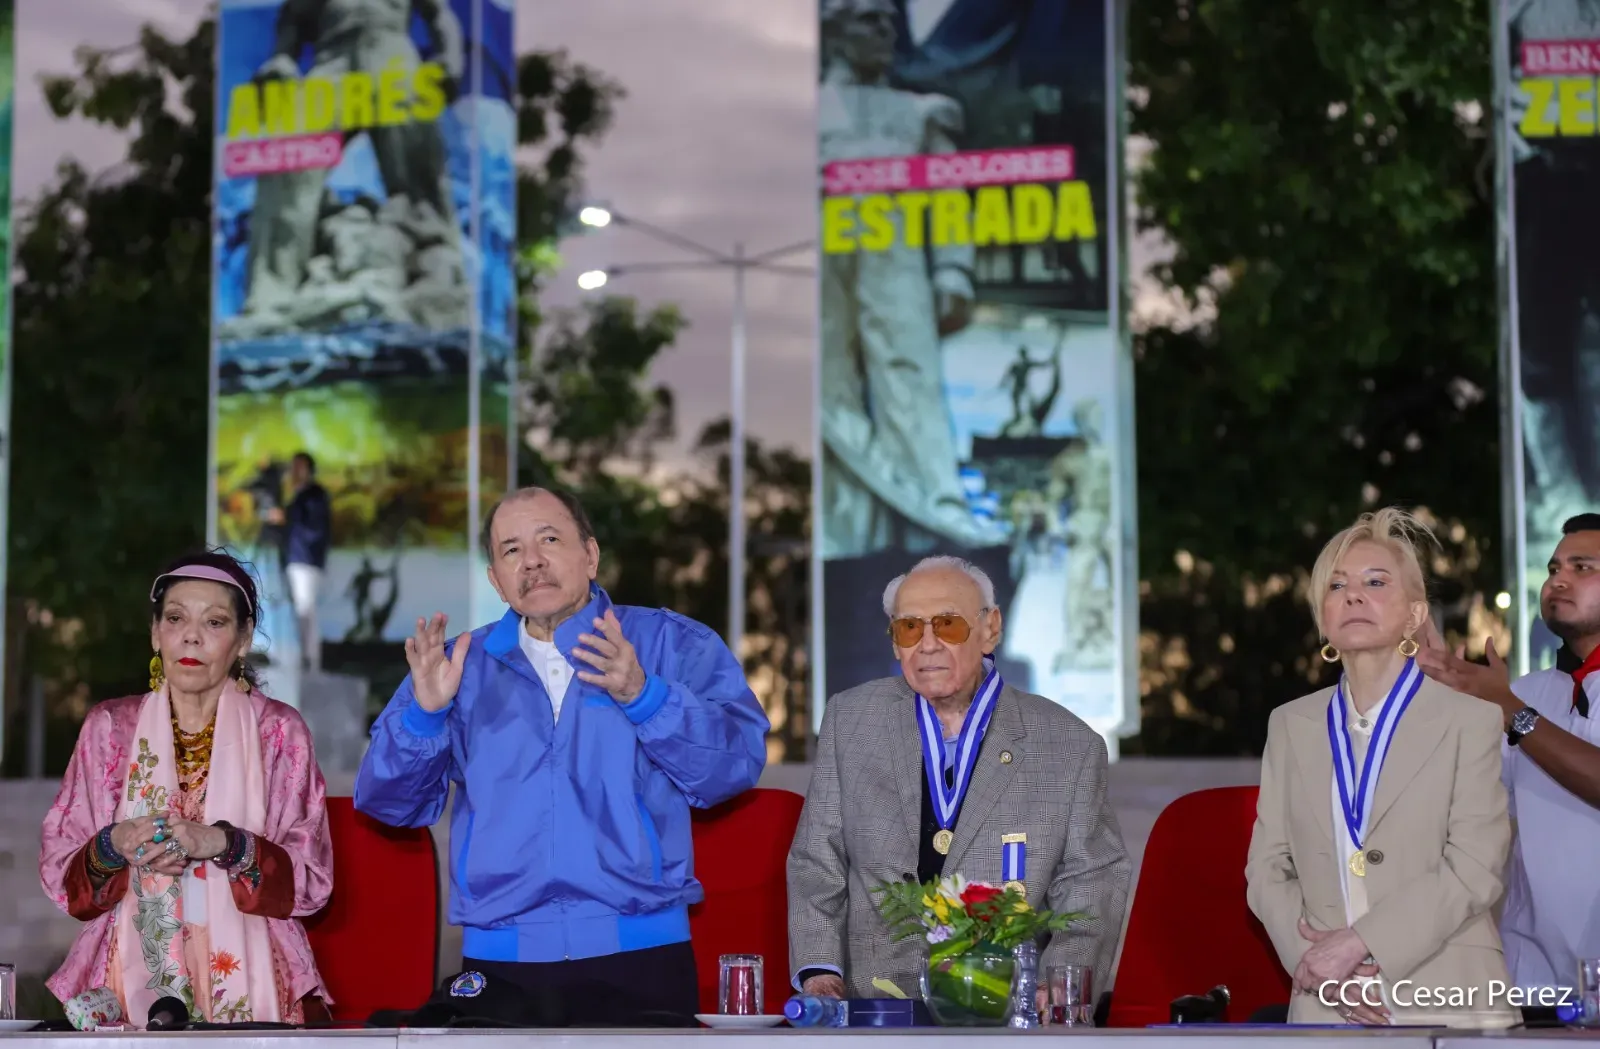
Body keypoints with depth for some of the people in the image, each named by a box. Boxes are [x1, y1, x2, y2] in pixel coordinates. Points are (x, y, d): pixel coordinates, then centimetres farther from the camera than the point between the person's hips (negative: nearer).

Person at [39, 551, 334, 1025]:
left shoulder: (279, 731, 6)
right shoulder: (110, 727, 9)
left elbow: (312, 880, 0)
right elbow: (59, 873, 8)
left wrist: (221, 843, -16)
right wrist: (114, 847, -13)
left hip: (248, 975, 0)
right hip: (132, 970, 1)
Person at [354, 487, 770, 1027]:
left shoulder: (672, 644, 5)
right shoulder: (460, 667, 11)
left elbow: (735, 764, -8)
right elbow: (388, 801, 6)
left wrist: (642, 694, -21)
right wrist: (425, 712, -11)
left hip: (640, 952, -1)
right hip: (501, 961, 2)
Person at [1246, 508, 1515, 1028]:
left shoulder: (1471, 721, 0)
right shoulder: (1290, 725, 11)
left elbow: (1474, 870, -9)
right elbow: (1267, 868, 7)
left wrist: (1356, 943, -16)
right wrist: (1319, 967, -9)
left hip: (1448, 1003, -3)